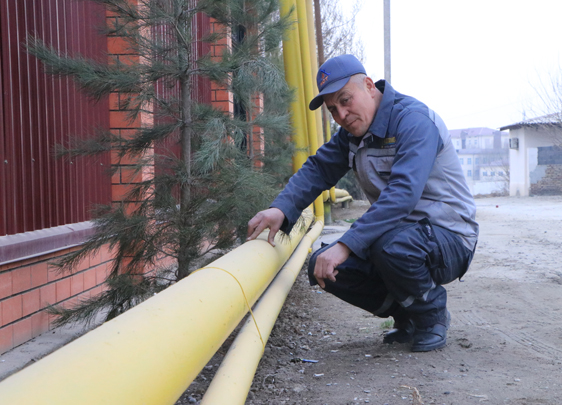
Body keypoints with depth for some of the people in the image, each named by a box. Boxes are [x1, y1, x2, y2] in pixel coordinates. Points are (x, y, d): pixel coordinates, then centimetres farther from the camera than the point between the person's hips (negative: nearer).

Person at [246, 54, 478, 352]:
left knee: (391, 246, -38)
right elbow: (318, 169, 3)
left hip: (449, 238, -8)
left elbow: (403, 193, -32)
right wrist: (281, 208, -18)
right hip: (396, 233, 8)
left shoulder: (413, 119, -20)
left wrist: (346, 245, -39)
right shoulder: (352, 131, 8)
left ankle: (432, 315, -7)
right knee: (323, 267, -9)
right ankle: (407, 317, 10)